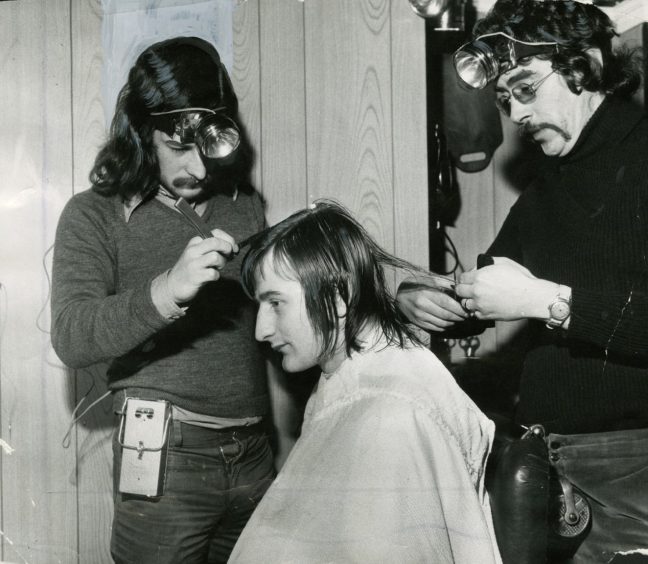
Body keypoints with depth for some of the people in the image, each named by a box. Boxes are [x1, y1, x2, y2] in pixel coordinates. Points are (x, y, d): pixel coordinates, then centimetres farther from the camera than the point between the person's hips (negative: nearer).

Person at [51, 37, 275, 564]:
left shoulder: (246, 206, 10)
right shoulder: (95, 215, -3)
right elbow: (72, 338, -17)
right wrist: (166, 291, -32)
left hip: (255, 456, 4)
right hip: (165, 461, -4)